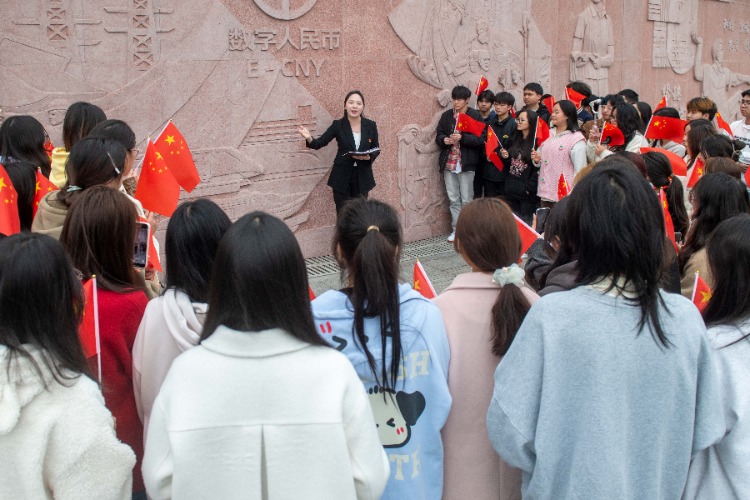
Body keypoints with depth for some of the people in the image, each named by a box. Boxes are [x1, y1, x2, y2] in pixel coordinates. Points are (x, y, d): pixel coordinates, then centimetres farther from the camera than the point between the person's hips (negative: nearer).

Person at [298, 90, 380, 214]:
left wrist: (368, 157, -16)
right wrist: (309, 138, -29)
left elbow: (376, 149, 6)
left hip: (363, 178, 2)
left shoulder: (371, 125, -1)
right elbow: (320, 143, -7)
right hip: (342, 177, -1)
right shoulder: (337, 125, -5)